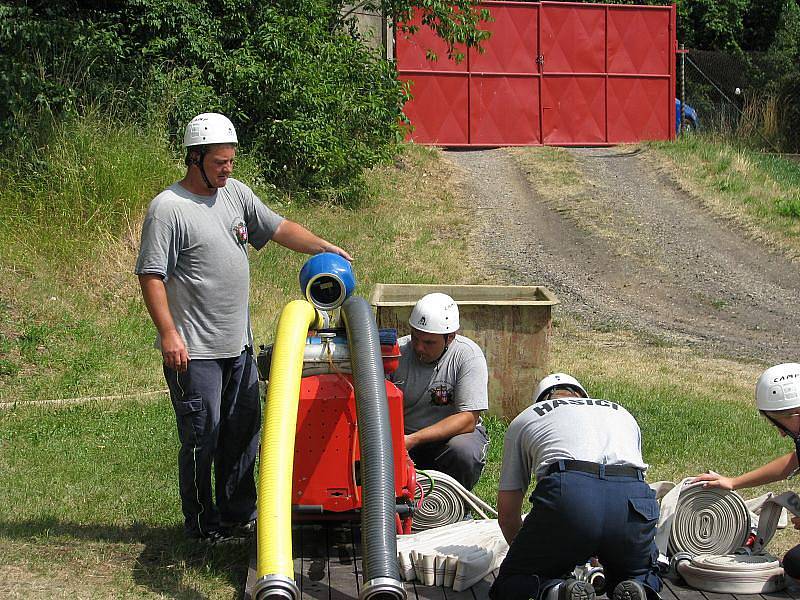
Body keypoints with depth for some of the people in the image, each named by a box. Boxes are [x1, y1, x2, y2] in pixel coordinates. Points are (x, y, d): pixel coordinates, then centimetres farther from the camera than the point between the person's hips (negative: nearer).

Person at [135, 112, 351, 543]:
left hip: (239, 345, 8)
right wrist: (169, 334, -21)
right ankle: (202, 524, 11)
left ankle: (238, 514, 25)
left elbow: (279, 229, 18)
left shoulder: (235, 193, 9)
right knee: (202, 437, -1)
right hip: (193, 351, -8)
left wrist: (326, 248, 7)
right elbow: (151, 276, -15)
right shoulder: (168, 208, -13)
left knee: (244, 431, 13)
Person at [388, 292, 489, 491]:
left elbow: (468, 419, -22)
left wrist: (413, 440, -31)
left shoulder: (468, 355, -17)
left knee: (464, 452, -35)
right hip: (404, 434, 2)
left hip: (455, 432, -2)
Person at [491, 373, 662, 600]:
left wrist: (529, 554, 48)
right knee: (644, 578, 31)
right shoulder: (623, 414, 39)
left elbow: (507, 513, 31)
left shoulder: (523, 419, 32)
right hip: (635, 495, 3)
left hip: (566, 496, -2)